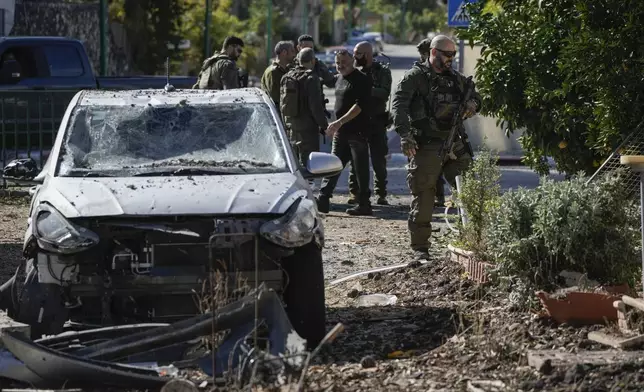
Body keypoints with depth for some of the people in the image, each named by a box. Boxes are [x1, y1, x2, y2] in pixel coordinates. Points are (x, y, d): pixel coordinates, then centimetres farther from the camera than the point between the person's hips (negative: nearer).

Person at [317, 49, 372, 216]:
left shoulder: (361, 80, -11)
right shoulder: (340, 79, 16)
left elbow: (360, 105, -20)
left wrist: (340, 122, -26)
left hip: (357, 132, -8)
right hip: (341, 131, 8)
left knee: (361, 169, -3)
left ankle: (364, 204, 2)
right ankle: (323, 200, 2)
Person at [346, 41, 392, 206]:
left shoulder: (382, 71, -2)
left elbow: (384, 93, -17)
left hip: (376, 122, -3)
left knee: (379, 161, 1)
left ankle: (381, 194, 7)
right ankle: (354, 192, 8)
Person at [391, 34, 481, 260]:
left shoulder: (456, 79, 16)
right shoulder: (416, 77, -3)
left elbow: (475, 95, 30)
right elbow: (399, 104, -13)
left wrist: (472, 104, 3)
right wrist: (405, 135, -25)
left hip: (455, 145, 6)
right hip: (426, 146, -6)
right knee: (423, 197, -3)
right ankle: (419, 246, 4)